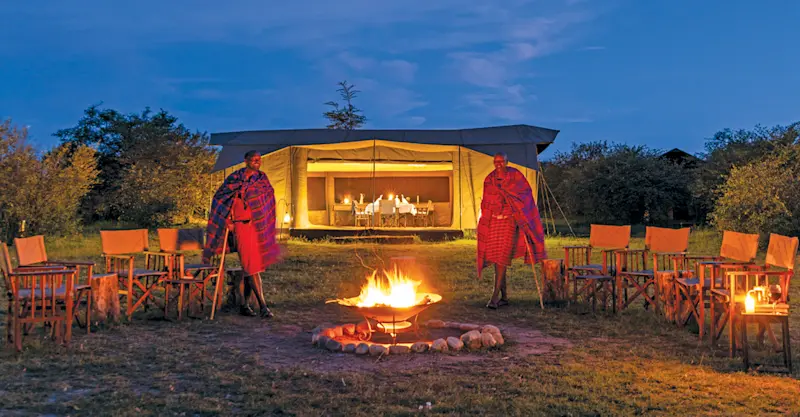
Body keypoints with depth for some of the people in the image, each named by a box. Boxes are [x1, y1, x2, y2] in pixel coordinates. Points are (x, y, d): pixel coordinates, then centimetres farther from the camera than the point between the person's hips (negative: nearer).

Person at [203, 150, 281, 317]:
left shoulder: (262, 178, 10)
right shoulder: (235, 178, -4)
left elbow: (268, 199, 20)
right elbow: (219, 198, 2)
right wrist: (227, 220, -6)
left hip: (258, 227, 5)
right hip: (242, 225, -5)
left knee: (249, 266, 9)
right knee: (252, 265, -10)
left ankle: (244, 304, 16)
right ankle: (263, 306, -12)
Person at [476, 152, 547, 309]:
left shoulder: (515, 175, -4)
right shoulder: (489, 179, 6)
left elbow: (526, 195, -1)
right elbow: (486, 203, 12)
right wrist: (483, 224, 13)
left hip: (509, 221, -4)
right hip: (493, 221, 4)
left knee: (502, 258, -11)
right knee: (496, 258, 5)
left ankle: (495, 296, -11)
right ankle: (504, 296, 15)